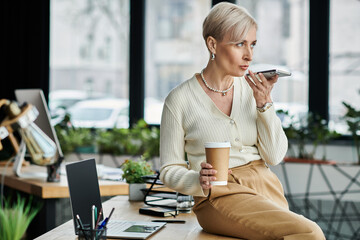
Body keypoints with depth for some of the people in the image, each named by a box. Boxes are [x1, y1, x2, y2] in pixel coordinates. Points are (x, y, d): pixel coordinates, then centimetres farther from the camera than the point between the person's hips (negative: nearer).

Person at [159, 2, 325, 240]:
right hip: (220, 194, -5)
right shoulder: (180, 99, -3)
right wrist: (199, 181, -20)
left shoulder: (252, 88, 8)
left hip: (266, 186, 5)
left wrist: (264, 103, -7)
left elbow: (274, 156, 5)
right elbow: (170, 170, 2)